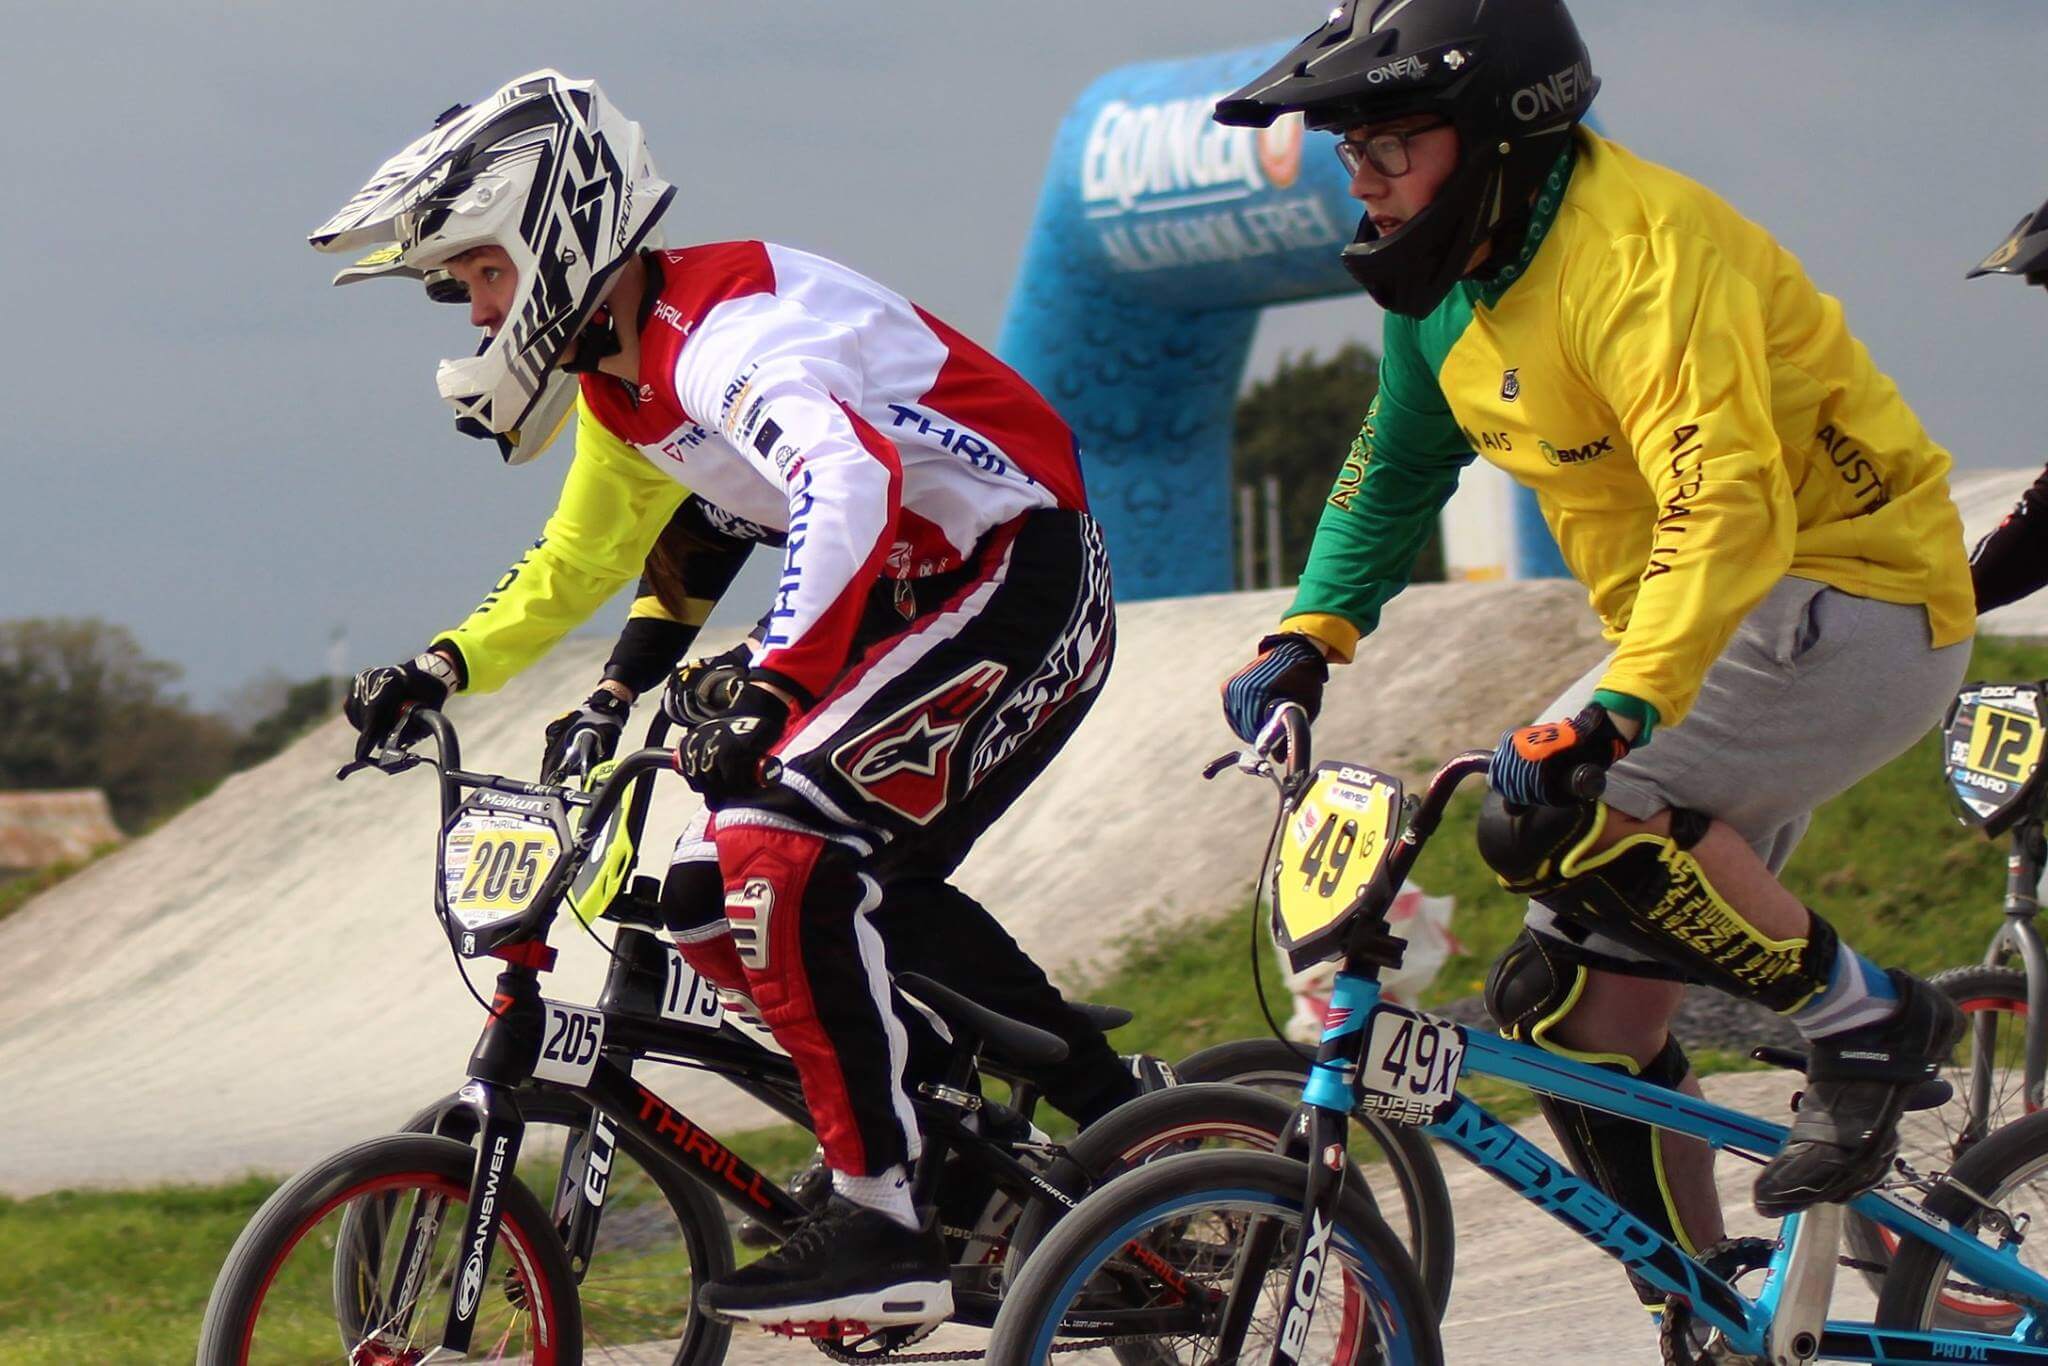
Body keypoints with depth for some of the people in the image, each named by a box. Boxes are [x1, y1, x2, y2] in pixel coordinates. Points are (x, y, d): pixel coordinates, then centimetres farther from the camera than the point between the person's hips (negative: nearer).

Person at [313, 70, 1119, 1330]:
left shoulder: (724, 334, -24)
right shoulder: (622, 378, 9)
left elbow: (850, 490, -43)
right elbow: (579, 562, 24)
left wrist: (771, 696, -54)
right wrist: (443, 671, 11)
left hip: (1022, 578, -11)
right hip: (927, 599, 11)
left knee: (782, 850, -23)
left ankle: (883, 1230, -22)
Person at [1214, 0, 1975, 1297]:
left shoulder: (1638, 251, -25)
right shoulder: (1446, 278, 4)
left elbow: (1728, 509, -36)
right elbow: (1397, 464, 22)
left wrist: (1621, 708, -47)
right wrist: (1308, 637, 9)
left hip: (1856, 600, -9)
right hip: (1700, 638, 9)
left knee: (1556, 812, -29)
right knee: (1581, 1016, 2)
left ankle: (1866, 1017, -12)